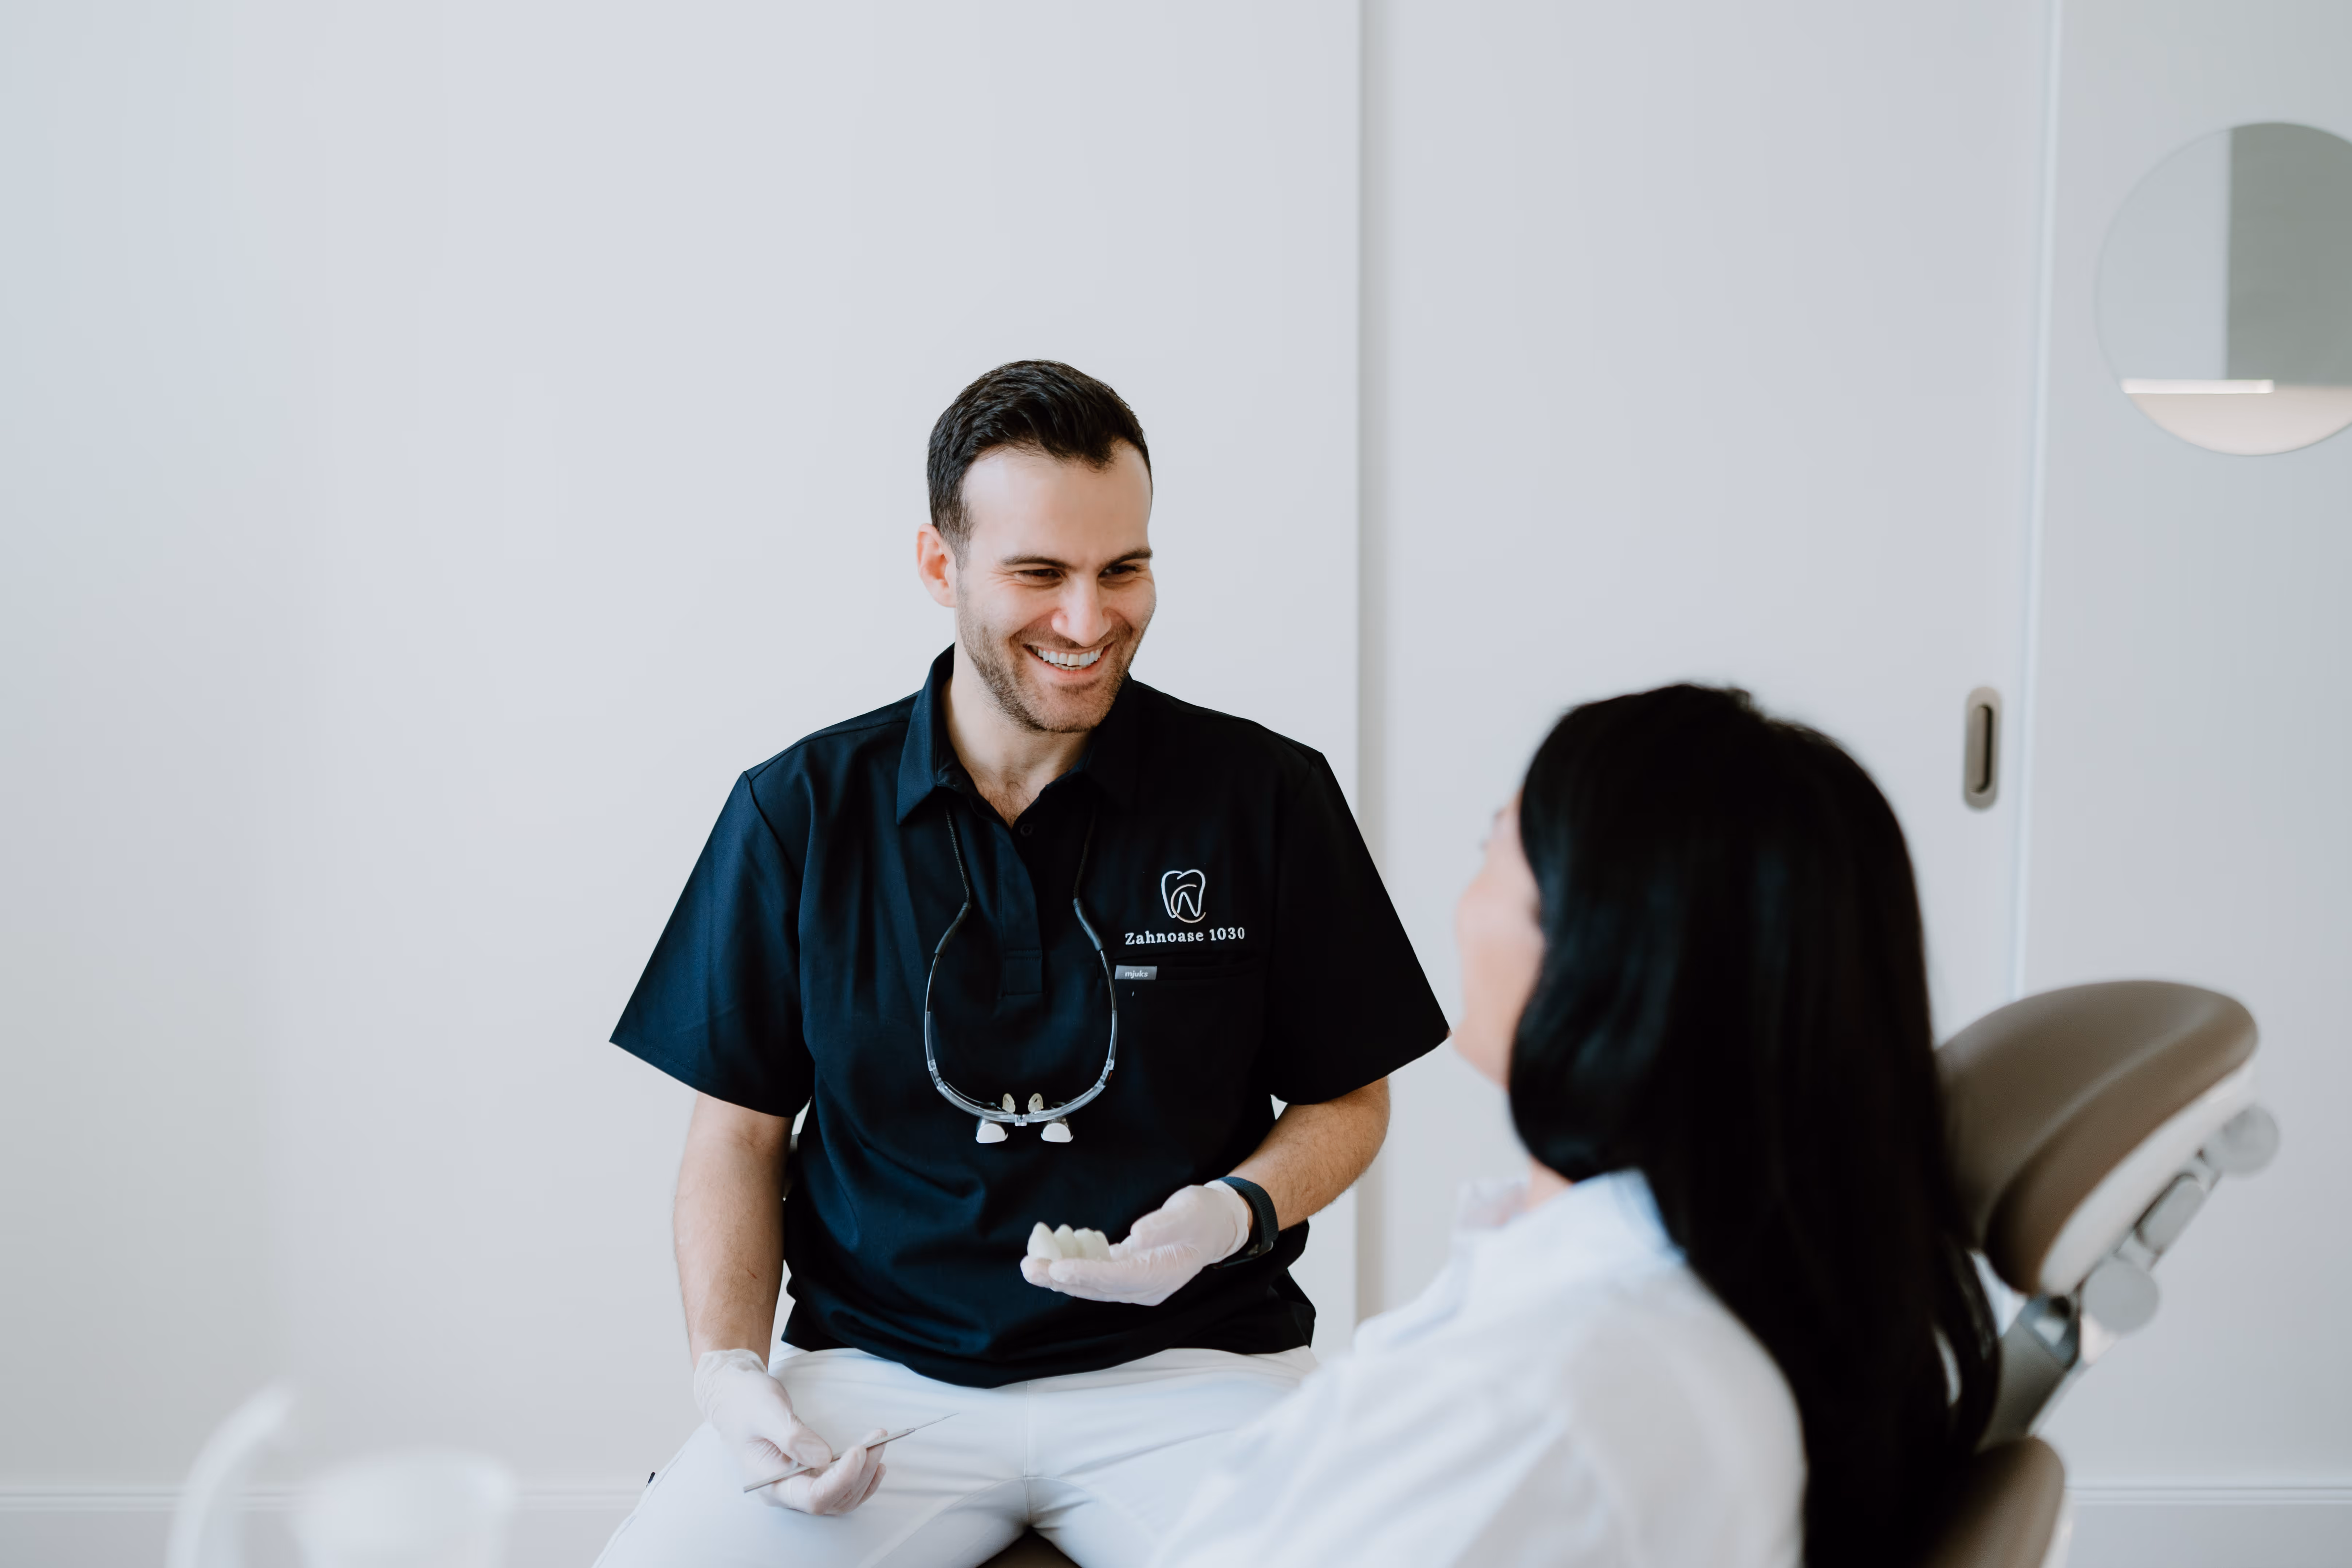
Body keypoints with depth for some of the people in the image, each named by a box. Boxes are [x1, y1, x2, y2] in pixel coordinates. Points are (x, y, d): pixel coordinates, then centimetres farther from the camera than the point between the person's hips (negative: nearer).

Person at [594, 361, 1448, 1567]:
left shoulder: (1266, 798, 0)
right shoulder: (798, 813, 3)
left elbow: (1346, 1102, 9)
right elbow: (740, 1133, 8)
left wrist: (1238, 1212, -12)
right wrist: (727, 1366, -7)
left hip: (1188, 1366, -1)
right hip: (876, 1367, 1)